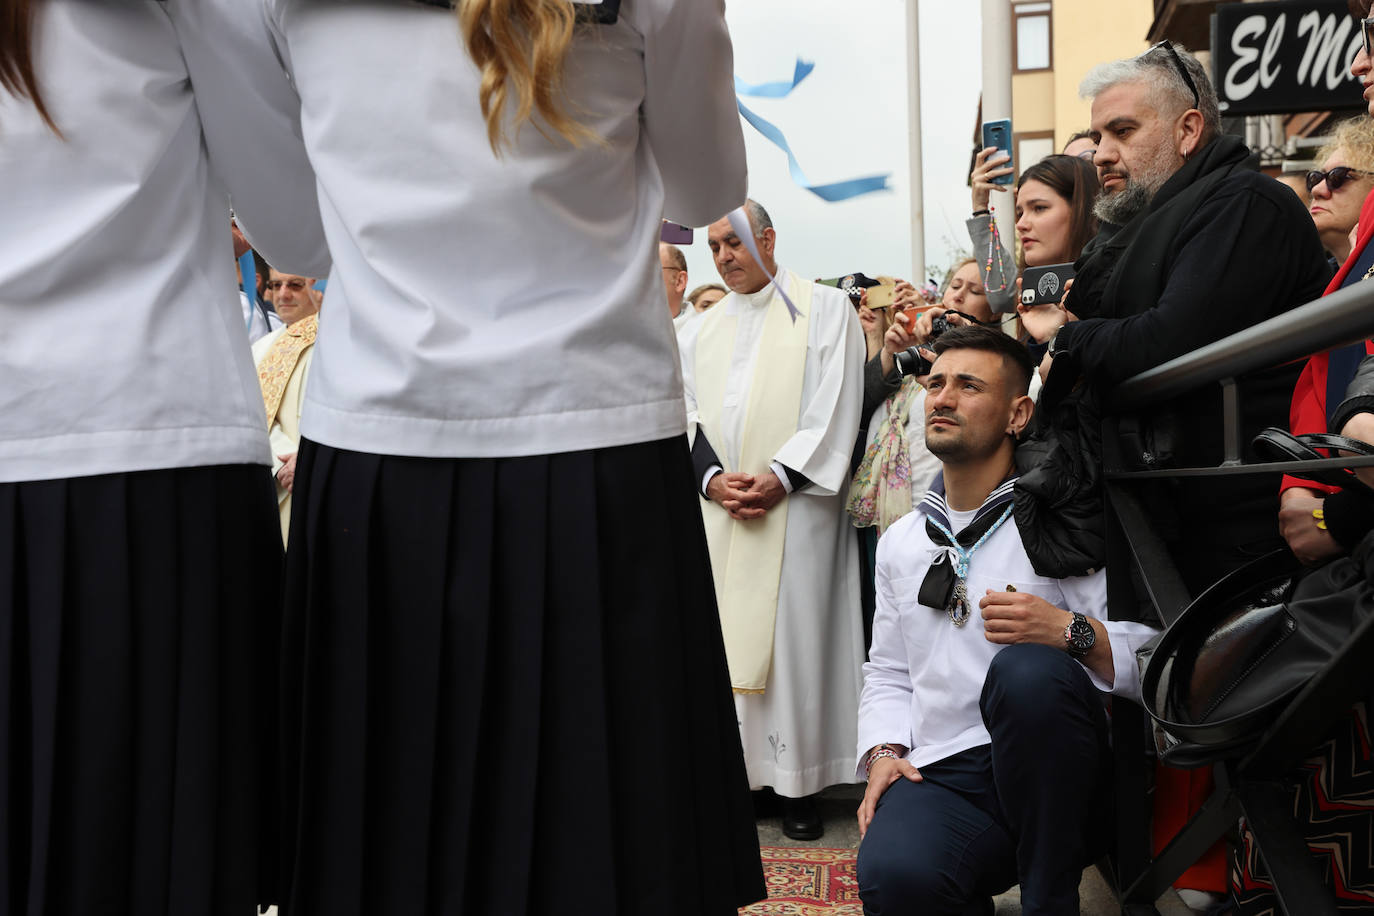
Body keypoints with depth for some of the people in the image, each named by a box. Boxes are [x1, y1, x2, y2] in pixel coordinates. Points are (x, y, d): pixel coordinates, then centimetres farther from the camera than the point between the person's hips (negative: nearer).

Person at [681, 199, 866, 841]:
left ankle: (798, 784, 3)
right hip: (718, 508, 5)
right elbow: (688, 415, 13)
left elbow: (835, 408, -5)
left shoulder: (825, 308, 4)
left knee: (794, 635, -5)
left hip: (795, 503, -4)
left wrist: (778, 477, -14)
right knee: (722, 634, 3)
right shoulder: (704, 329, 19)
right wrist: (711, 477, -5)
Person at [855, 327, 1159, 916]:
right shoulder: (901, 542, 18)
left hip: (1051, 782, -2)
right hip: (939, 776, 2)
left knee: (1028, 670, -35)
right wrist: (883, 752, 4)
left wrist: (1071, 632, -24)